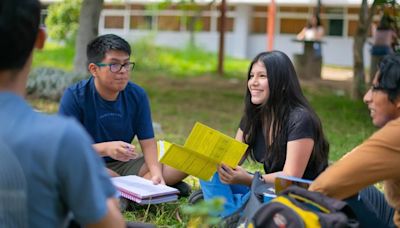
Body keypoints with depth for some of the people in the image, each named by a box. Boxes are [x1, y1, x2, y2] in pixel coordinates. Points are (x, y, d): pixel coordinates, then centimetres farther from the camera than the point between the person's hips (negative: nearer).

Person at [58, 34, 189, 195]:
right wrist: (105, 148, -33)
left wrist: (156, 173, -22)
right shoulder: (75, 96, -12)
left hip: (124, 165, 3)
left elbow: (147, 141, -2)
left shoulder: (137, 95, 0)